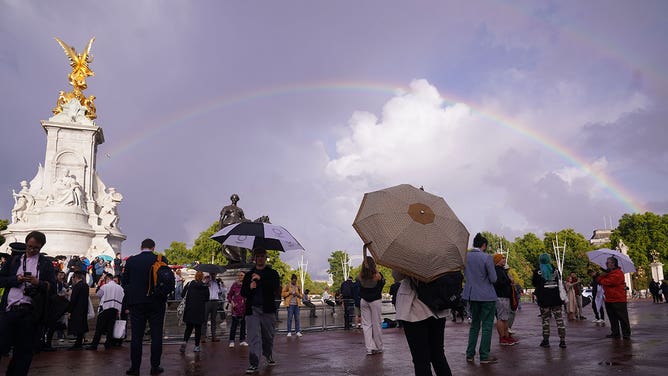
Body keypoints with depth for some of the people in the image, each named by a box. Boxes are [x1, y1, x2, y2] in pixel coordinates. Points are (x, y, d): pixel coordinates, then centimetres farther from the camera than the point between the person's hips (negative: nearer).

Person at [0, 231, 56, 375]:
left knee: (24, 350, 5)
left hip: (30, 311, -1)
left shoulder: (46, 264, 9)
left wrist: (38, 283, -15)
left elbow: (52, 287, 3)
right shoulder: (14, 260, 15)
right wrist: (16, 279, -9)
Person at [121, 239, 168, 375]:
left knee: (136, 336, 8)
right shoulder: (161, 260, -6)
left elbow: (124, 281, 2)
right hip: (157, 303, -1)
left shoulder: (131, 261, -2)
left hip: (136, 302, 1)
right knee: (156, 335, 6)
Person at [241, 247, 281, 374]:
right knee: (254, 337, -7)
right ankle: (254, 363, -6)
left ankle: (269, 356, 31)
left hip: (268, 309, -1)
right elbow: (243, 293, 13)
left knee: (268, 336, 9)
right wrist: (250, 288, -9)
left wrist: (260, 279, -13)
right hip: (252, 309, 1)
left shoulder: (272, 273, 9)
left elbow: (276, 287, -9)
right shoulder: (248, 275, 16)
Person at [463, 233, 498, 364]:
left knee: (474, 325, 16)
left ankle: (470, 354, 17)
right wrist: (485, 277, 8)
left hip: (472, 295, 5)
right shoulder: (486, 257, -14)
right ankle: (484, 356, 8)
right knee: (487, 325, 5)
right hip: (487, 296, -5)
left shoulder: (465, 257, 2)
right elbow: (493, 279, -11)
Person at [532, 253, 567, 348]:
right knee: (559, 319, 6)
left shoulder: (538, 272, -6)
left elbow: (534, 283, 3)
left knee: (545, 319, 5)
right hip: (556, 298, 3)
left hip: (544, 300, -2)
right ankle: (562, 341, 4)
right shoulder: (555, 270, 4)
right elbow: (560, 282, 14)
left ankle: (546, 340, 7)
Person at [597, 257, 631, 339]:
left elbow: (608, 282, -22)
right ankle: (615, 333, 19)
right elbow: (600, 280, 11)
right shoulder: (607, 272, 18)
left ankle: (626, 334, 5)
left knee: (622, 317, -1)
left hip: (618, 300, -9)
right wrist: (602, 276, -10)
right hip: (609, 300, 9)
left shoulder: (618, 273, -12)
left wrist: (602, 280, -1)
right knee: (612, 318, 12)